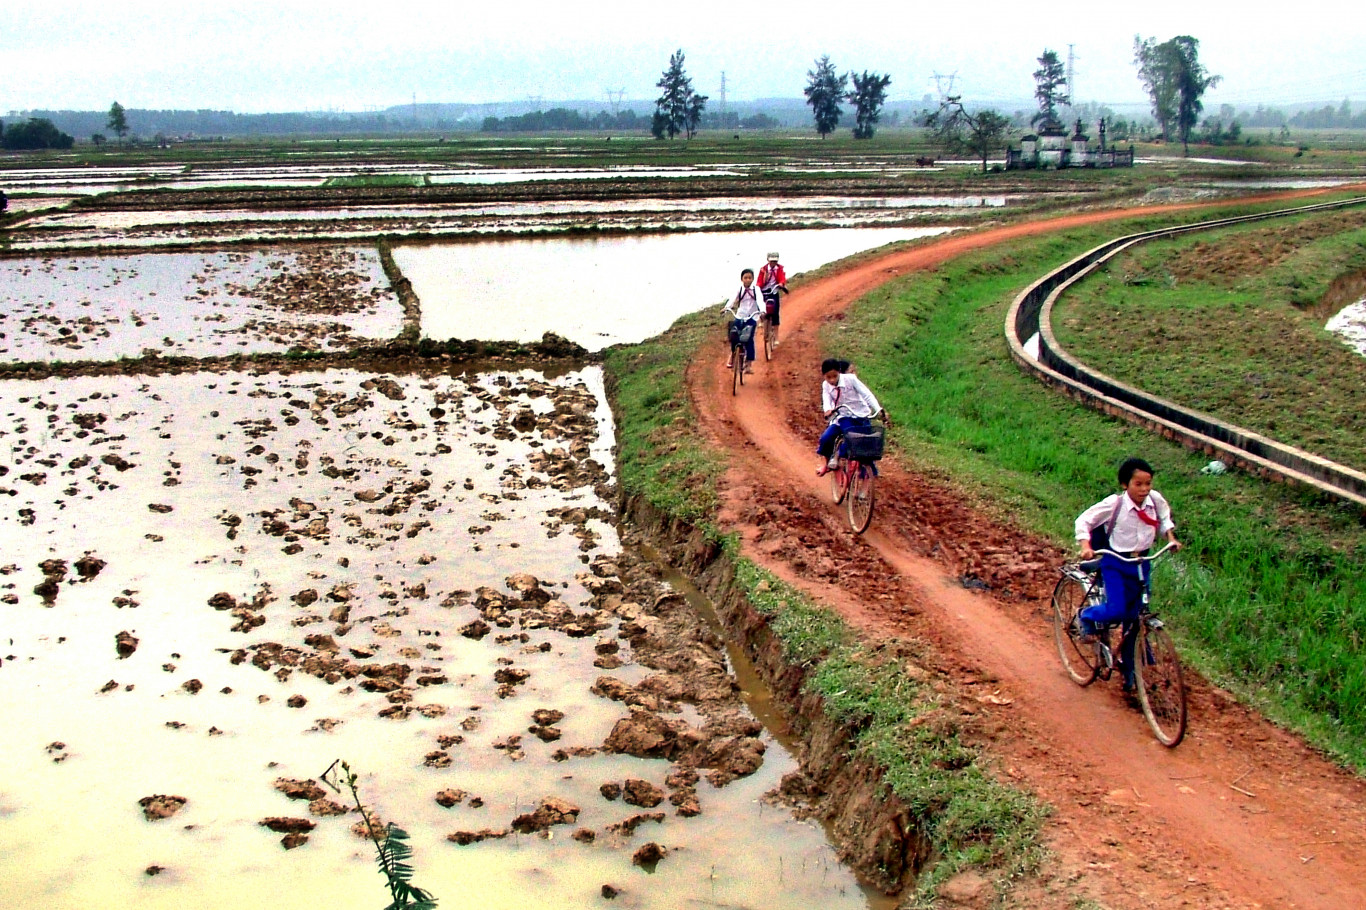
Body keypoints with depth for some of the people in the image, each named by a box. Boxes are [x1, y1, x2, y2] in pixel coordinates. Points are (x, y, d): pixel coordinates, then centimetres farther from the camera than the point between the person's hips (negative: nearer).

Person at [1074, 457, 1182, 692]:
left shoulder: (1155, 500, -8)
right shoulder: (1114, 503, -20)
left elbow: (1165, 517, 14)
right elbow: (1084, 520, -13)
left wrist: (1171, 538, 0)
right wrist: (1086, 547, -26)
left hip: (1141, 563, 4)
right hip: (1115, 563, -4)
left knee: (1134, 616, 8)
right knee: (1117, 611, -19)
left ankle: (1129, 670, 23)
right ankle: (1087, 616, 15)